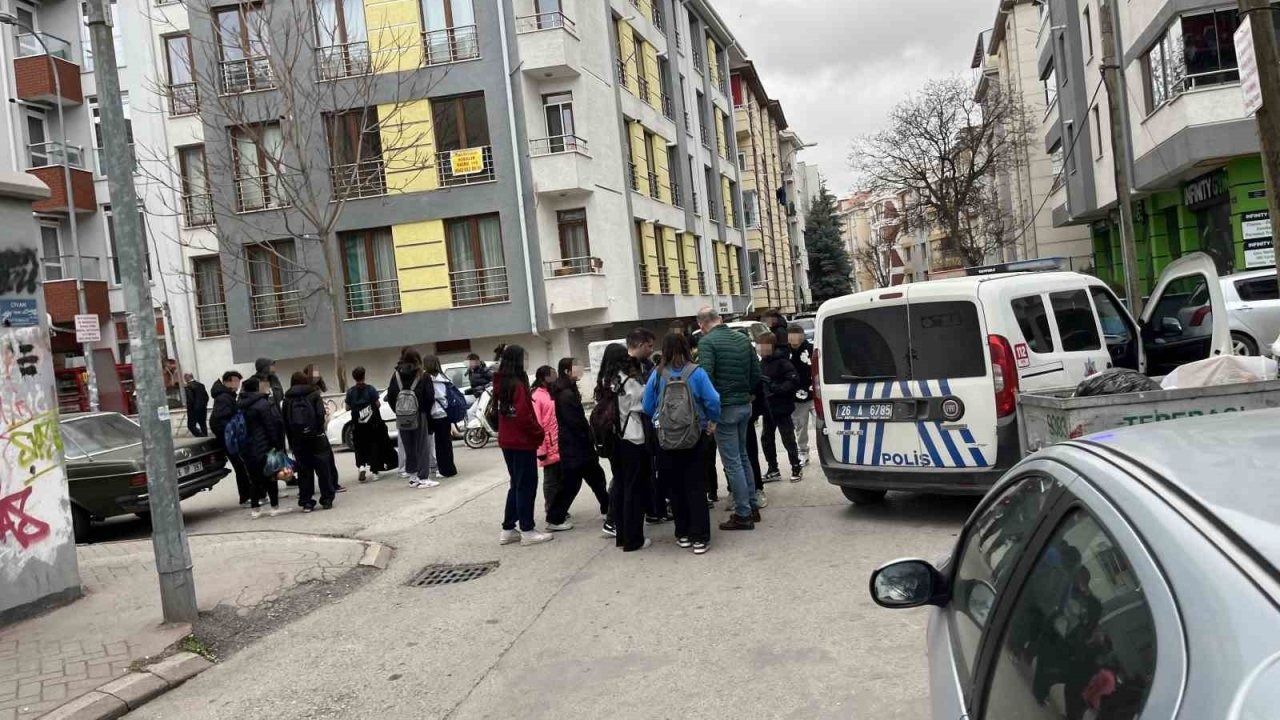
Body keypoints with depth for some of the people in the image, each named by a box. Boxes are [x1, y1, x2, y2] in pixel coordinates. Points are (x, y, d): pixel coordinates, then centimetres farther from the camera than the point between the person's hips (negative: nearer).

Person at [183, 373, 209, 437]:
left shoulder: (187, 387, -13)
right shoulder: (201, 384, 7)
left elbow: (190, 399, -19)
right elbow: (206, 396, 7)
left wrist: (189, 409, -8)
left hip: (194, 409, -7)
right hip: (203, 408, 7)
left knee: (191, 425, 1)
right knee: (203, 425, 14)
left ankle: (202, 437, -11)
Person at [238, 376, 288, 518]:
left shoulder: (240, 405, 9)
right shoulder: (263, 404, -13)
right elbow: (272, 426, -15)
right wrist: (278, 445, -10)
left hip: (246, 449, 7)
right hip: (263, 447, -7)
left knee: (255, 478, 13)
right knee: (270, 476, 3)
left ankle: (255, 509, 15)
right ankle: (275, 507, 6)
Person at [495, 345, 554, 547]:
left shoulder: (501, 384, 8)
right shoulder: (518, 385, -19)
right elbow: (524, 416, -23)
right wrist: (539, 433, -9)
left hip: (506, 441, 9)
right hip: (522, 442, -9)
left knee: (516, 484, 17)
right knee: (527, 485, 1)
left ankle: (508, 529, 20)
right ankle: (527, 531, 6)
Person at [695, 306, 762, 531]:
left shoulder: (707, 342, -13)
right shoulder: (743, 339, 8)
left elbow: (705, 376, -21)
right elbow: (756, 373, 9)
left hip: (725, 408, -7)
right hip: (745, 405, 7)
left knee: (732, 462, 0)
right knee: (742, 457, 20)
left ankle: (743, 514, 4)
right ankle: (752, 506, 26)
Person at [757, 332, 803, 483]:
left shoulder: (782, 362, -16)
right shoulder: (762, 363, 9)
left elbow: (794, 381, -22)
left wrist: (775, 388, -26)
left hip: (781, 408, -8)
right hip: (767, 408, 8)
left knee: (788, 439, 0)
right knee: (767, 438, 12)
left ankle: (796, 469, 12)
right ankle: (773, 470, 22)